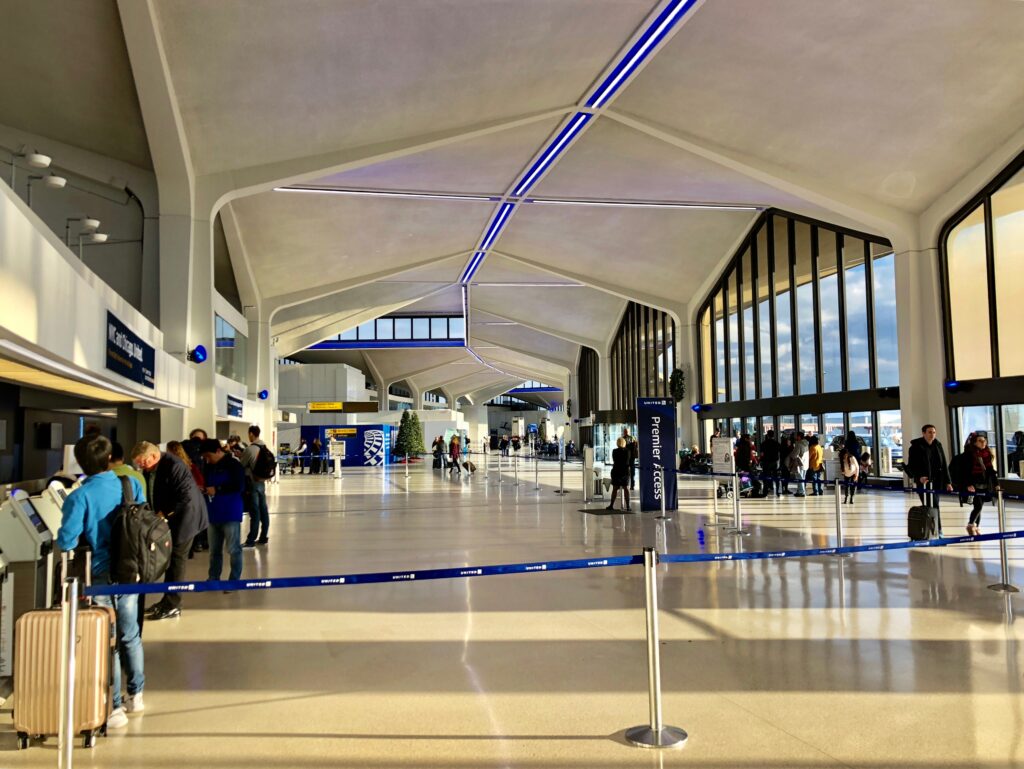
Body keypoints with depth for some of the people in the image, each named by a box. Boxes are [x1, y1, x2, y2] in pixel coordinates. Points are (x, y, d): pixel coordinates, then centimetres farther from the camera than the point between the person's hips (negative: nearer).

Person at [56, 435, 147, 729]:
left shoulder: (79, 497, -18)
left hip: (99, 577, -4)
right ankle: (136, 695, 32)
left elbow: (66, 542, -17)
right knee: (130, 635, 19)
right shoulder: (132, 484, -5)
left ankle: (113, 709, 16)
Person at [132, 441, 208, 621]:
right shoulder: (150, 469, 3)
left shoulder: (174, 466, -24)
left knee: (176, 559, -3)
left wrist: (164, 513, -22)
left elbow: (186, 497, -26)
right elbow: (152, 494, 11)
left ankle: (173, 606, 5)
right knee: (169, 558, 14)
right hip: (166, 519, 8)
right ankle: (168, 600, 24)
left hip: (183, 517, -8)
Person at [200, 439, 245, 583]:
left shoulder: (234, 464, -10)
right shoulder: (209, 466, 12)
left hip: (230, 514, -7)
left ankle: (234, 580, 7)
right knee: (214, 550, 15)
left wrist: (217, 490, -18)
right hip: (214, 514, 7)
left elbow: (239, 486, -18)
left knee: (233, 549, 0)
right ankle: (213, 579, 24)